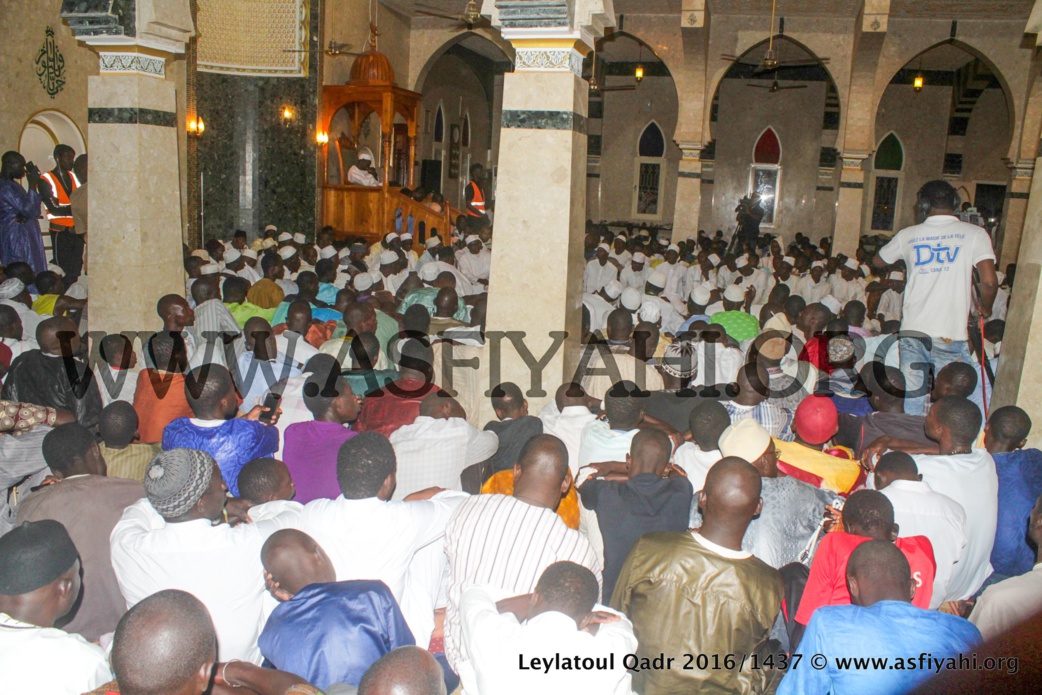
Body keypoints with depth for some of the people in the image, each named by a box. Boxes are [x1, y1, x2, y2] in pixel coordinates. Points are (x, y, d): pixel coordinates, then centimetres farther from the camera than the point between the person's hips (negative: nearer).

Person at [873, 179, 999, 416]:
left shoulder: (908, 235, 7)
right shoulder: (975, 234, -1)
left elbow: (877, 262, 24)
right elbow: (989, 281, -10)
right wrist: (985, 308, 9)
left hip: (912, 329, 2)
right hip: (951, 334, -2)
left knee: (911, 401, 7)